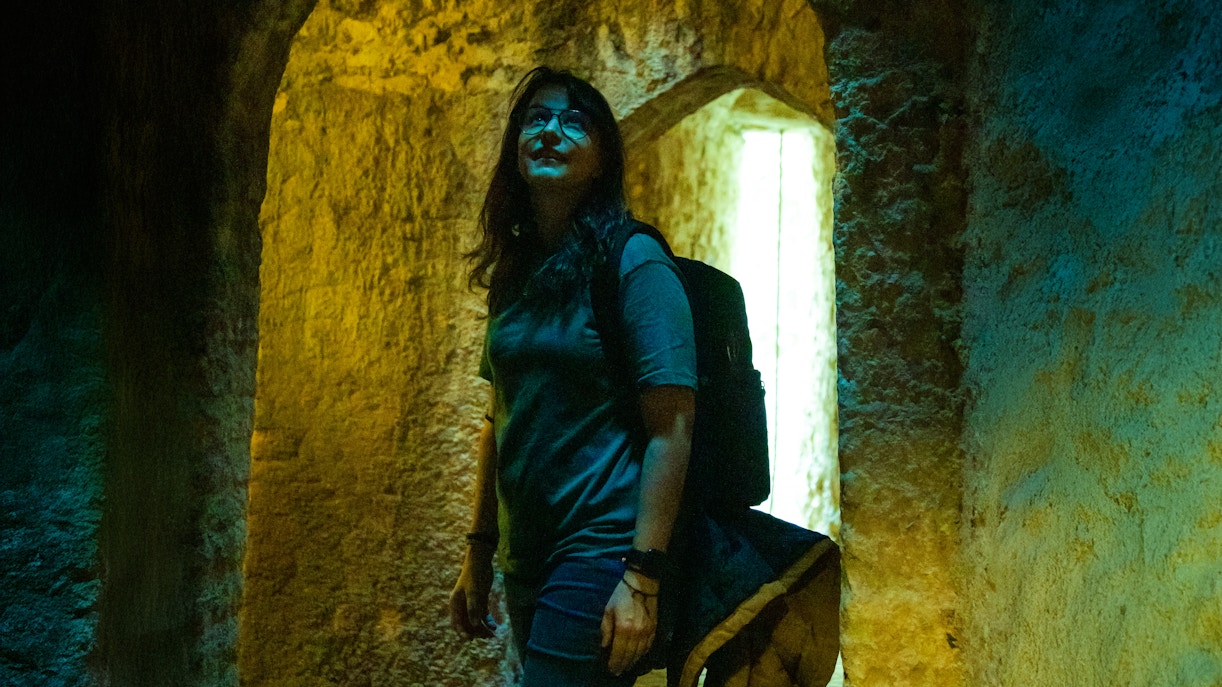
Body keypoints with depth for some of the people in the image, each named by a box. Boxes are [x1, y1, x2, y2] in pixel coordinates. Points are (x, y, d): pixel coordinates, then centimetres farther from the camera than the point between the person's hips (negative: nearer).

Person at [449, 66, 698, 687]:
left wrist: (642, 578, -19)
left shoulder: (633, 261, -9)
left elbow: (671, 429, -15)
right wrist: (478, 554, 14)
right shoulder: (514, 275, 10)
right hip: (527, 565, 7)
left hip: (601, 554, -7)